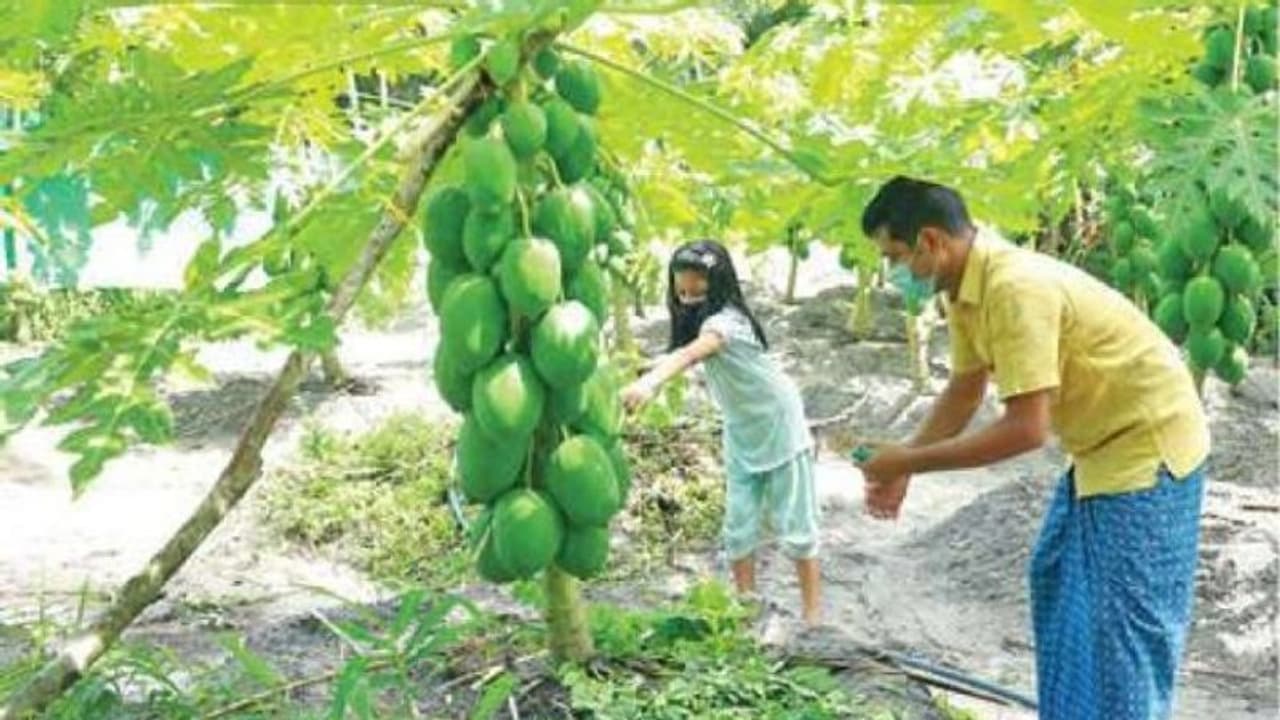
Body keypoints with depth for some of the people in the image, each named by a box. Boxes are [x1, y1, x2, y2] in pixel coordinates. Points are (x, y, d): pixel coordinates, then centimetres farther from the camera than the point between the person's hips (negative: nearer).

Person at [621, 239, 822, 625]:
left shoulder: (724, 321, -33)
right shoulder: (700, 321, -2)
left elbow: (689, 354, -52)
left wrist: (648, 383, -67)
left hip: (781, 431, -7)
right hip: (741, 438, 7)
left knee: (795, 527, 4)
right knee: (738, 528, 8)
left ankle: (812, 613, 15)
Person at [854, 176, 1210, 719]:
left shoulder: (1015, 288, -30)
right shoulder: (966, 288, 0)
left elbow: (1026, 429, -32)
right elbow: (964, 392, 11)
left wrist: (909, 461, -24)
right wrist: (900, 469, 2)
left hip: (1148, 444, -10)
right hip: (1102, 446, 10)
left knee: (1126, 622, -6)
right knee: (1059, 588, 19)